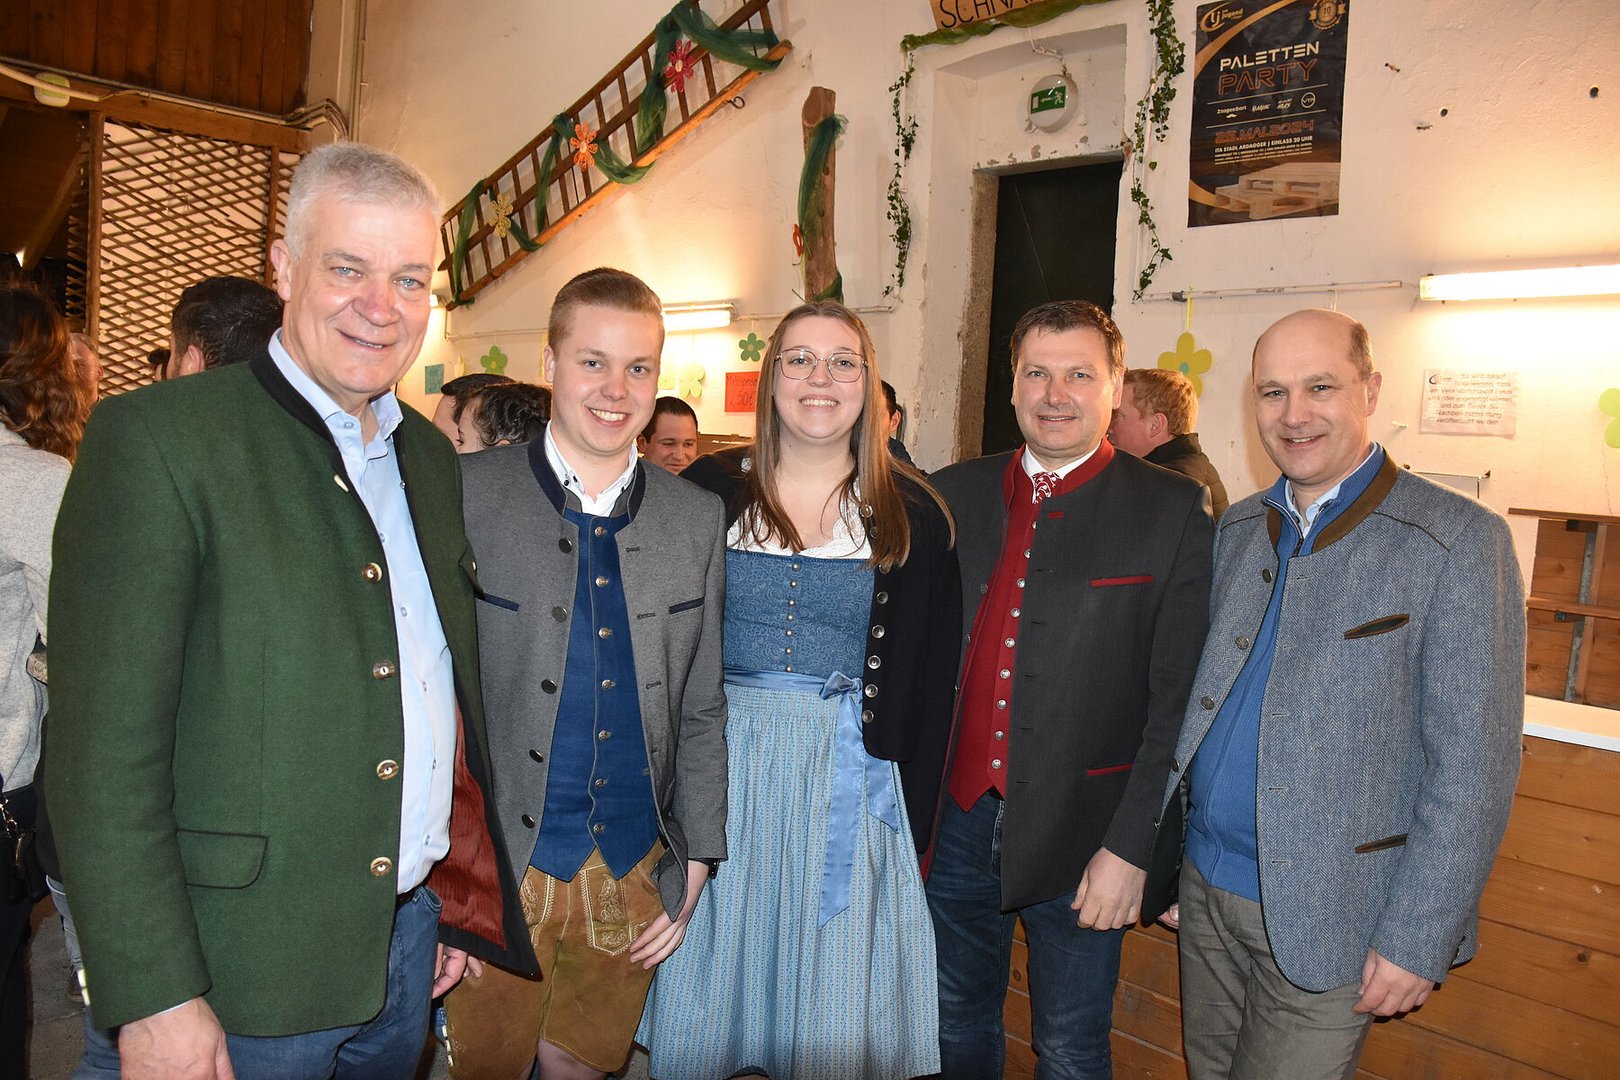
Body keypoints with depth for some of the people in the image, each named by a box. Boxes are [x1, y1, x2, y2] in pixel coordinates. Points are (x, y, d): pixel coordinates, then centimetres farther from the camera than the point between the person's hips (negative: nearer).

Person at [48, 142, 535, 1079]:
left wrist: (462, 896, 12)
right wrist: (156, 999, -16)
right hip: (238, 974, -5)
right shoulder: (158, 438, -12)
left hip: (410, 939, 6)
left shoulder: (432, 456, 7)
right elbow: (104, 745, -15)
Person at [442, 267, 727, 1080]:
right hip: (496, 867, -3)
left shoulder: (697, 519, 3)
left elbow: (701, 709, 6)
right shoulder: (463, 496, -8)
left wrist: (695, 860, 4)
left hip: (636, 872, 3)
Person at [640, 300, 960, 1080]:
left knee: (832, 989, 11)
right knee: (712, 966, 14)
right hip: (722, 759, 1)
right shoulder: (708, 491, -1)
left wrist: (914, 815, -2)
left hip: (850, 774, 0)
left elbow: (932, 677, 1)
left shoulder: (912, 514, -1)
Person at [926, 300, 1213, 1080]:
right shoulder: (954, 495, 4)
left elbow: (1178, 696, -9)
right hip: (958, 819, 3)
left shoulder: (1173, 511, -7)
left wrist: (1131, 847, -12)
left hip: (1078, 836, -3)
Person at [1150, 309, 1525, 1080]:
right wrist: (1167, 854, 9)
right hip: (1207, 885, 5)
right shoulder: (1238, 531, 5)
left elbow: (1472, 765, -14)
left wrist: (1418, 939, -15)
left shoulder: (1457, 540, -12)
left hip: (1326, 916, -5)